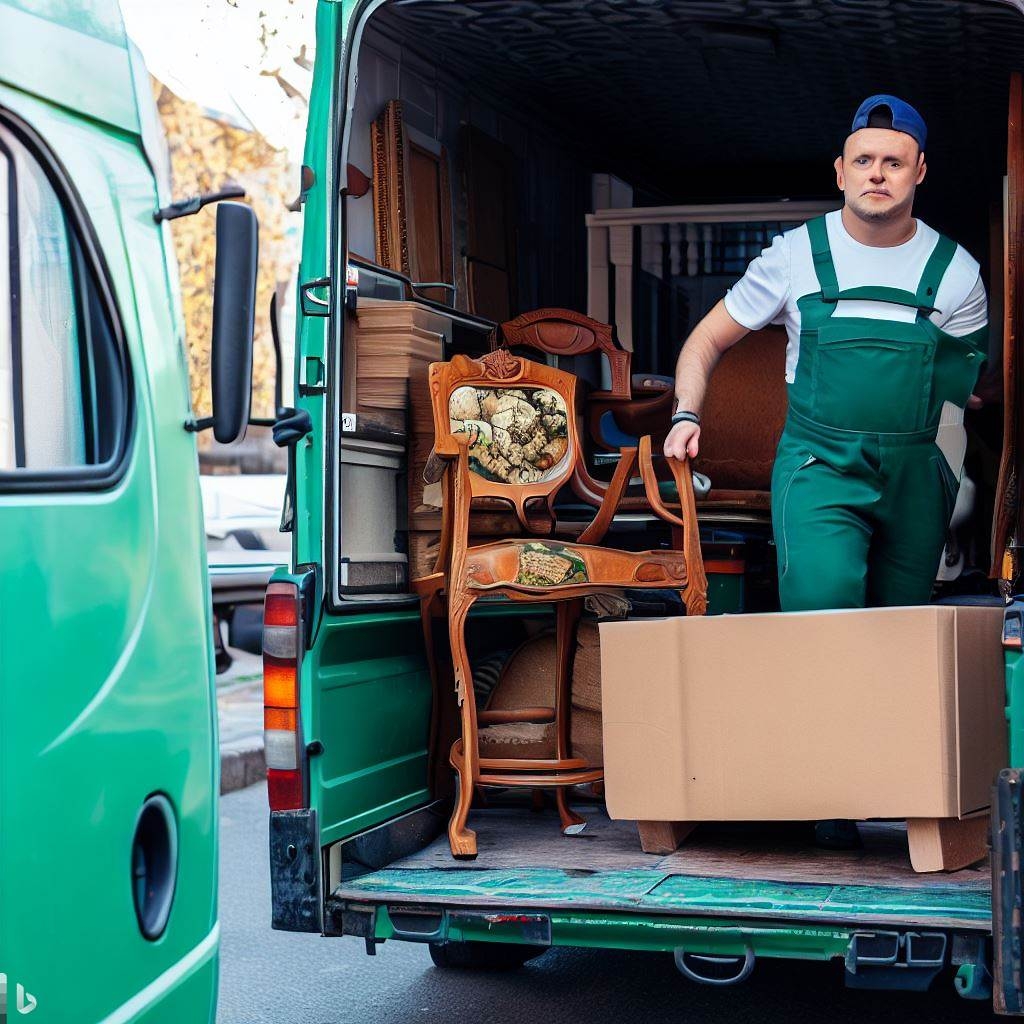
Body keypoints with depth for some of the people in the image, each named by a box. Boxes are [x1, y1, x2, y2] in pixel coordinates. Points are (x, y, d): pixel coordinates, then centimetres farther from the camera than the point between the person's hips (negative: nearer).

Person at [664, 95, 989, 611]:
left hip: (914, 476, 2)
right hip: (817, 468, -2)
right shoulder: (795, 253, 0)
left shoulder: (956, 273, 2)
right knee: (822, 603, -25)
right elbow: (708, 339, 8)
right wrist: (686, 416, -9)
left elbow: (966, 381, 13)